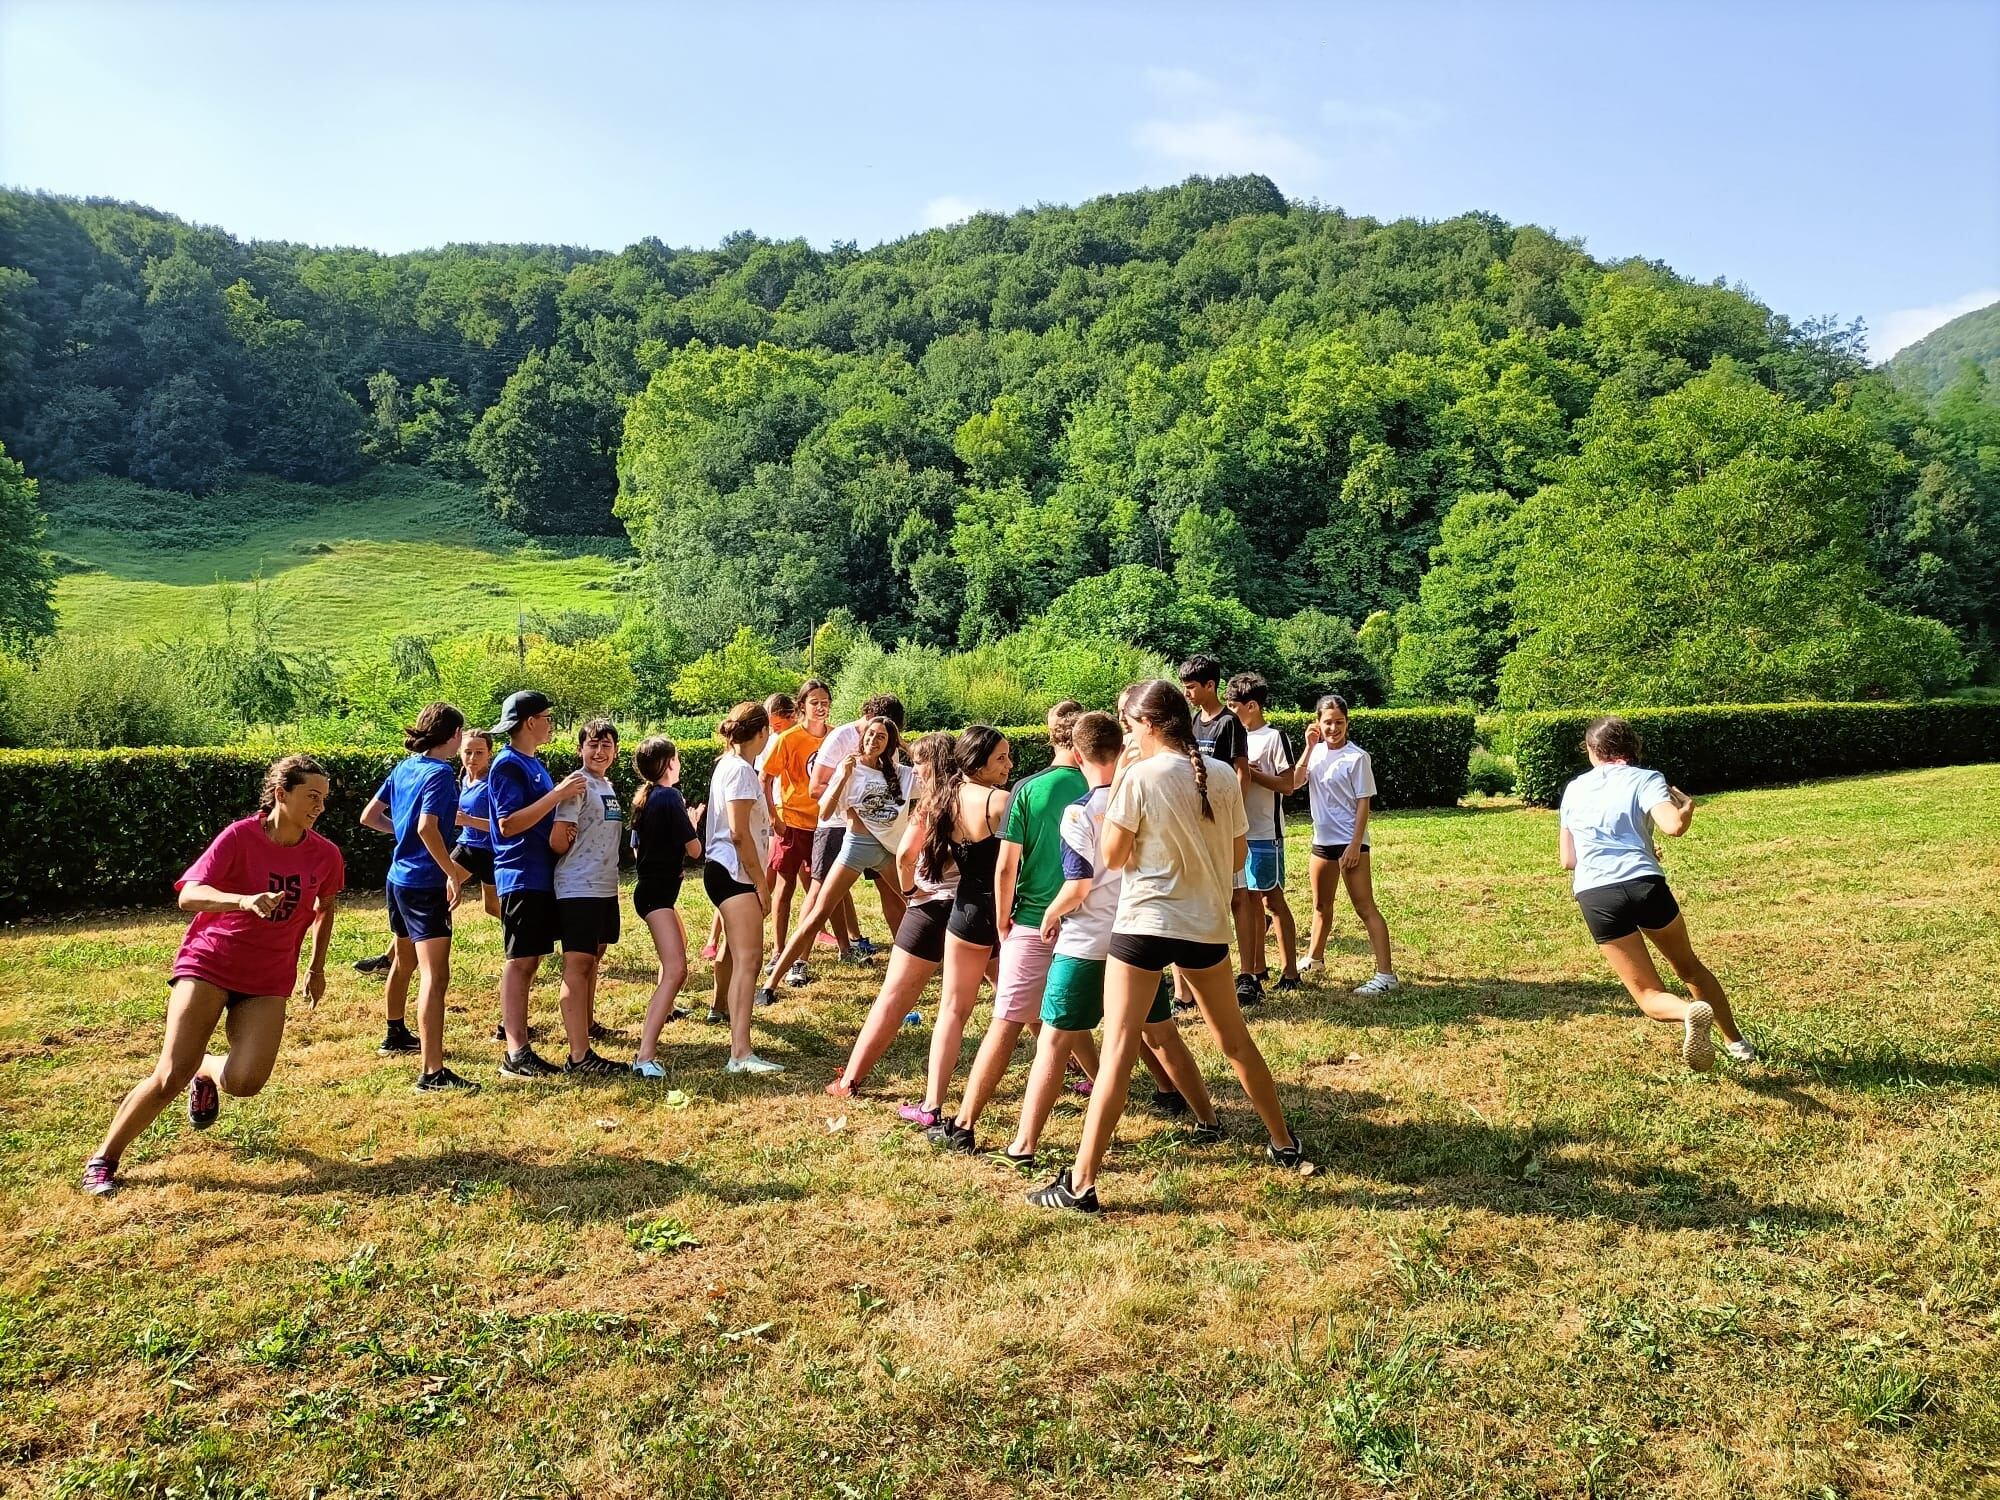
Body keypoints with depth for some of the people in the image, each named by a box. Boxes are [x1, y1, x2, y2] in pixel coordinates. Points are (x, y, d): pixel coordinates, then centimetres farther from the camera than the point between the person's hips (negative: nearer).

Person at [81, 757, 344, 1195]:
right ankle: (103, 1159, 12)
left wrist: (317, 968, 19)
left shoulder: (325, 855, -4)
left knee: (245, 1082, -15)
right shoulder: (240, 836, -14)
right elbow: (189, 895, -24)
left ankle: (206, 1069, 21)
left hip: (268, 981, 3)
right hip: (208, 964, -2)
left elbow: (325, 907, 16)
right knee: (170, 1076, -11)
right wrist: (244, 901, -42)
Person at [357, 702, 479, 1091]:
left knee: (404, 963, 28)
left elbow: (369, 816, 14)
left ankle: (395, 1035, 48)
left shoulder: (404, 767, 9)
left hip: (398, 880, 10)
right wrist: (453, 874, -21)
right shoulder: (441, 773, -16)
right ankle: (433, 1073, -18)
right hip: (425, 885, -10)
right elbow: (428, 829, -29)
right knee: (435, 976, -13)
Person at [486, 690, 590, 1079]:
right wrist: (557, 794, -21)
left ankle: (513, 1026, 21)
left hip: (542, 874, 9)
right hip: (521, 875, -9)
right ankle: (516, 1055, -5)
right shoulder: (508, 765, -12)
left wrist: (564, 794, 8)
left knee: (530, 960, 12)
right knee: (519, 961, -7)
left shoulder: (534, 763, 16)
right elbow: (508, 824, -20)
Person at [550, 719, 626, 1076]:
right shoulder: (578, 785, -11)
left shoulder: (609, 787, 15)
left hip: (606, 887, 9)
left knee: (593, 959, 21)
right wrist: (574, 862, 0)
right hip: (578, 890, -9)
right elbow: (558, 841, -18)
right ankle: (579, 1057, -12)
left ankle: (586, 1024, 39)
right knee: (577, 965, -10)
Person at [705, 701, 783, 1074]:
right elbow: (739, 834, -21)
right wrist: (761, 883, -17)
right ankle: (740, 1054, -28)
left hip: (727, 872, 11)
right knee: (748, 959, -20)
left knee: (736, 948, 31)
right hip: (734, 872, -11)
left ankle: (721, 1004, 56)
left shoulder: (730, 764, 16)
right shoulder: (741, 770, -16)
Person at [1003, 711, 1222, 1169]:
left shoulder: (1079, 812, -15)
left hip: (1086, 944, -5)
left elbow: (1078, 886, -17)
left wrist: (1050, 915, 0)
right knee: (1162, 1034, 21)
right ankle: (1208, 1119, 32)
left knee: (1054, 1042, 3)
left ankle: (1024, 1145, 5)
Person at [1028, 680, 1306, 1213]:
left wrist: (1116, 782, -2)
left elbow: (1112, 856, -7)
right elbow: (1238, 856, 9)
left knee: (1118, 1052, -3)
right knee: (1234, 1038, 23)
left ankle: (1080, 1183, -2)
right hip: (1207, 924, 5)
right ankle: (1284, 1143, 37)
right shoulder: (1223, 777, 1)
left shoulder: (1140, 776, -13)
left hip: (1144, 923, -5)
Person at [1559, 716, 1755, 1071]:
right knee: (1689, 966, 27)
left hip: (1594, 896, 1)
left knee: (1648, 994, 6)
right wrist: (1688, 806, 12)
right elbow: (1674, 827, -10)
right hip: (1645, 883, 0)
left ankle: (1689, 1012, -26)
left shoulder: (1573, 789, 19)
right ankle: (1736, 1042, 35)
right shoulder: (1645, 779, 9)